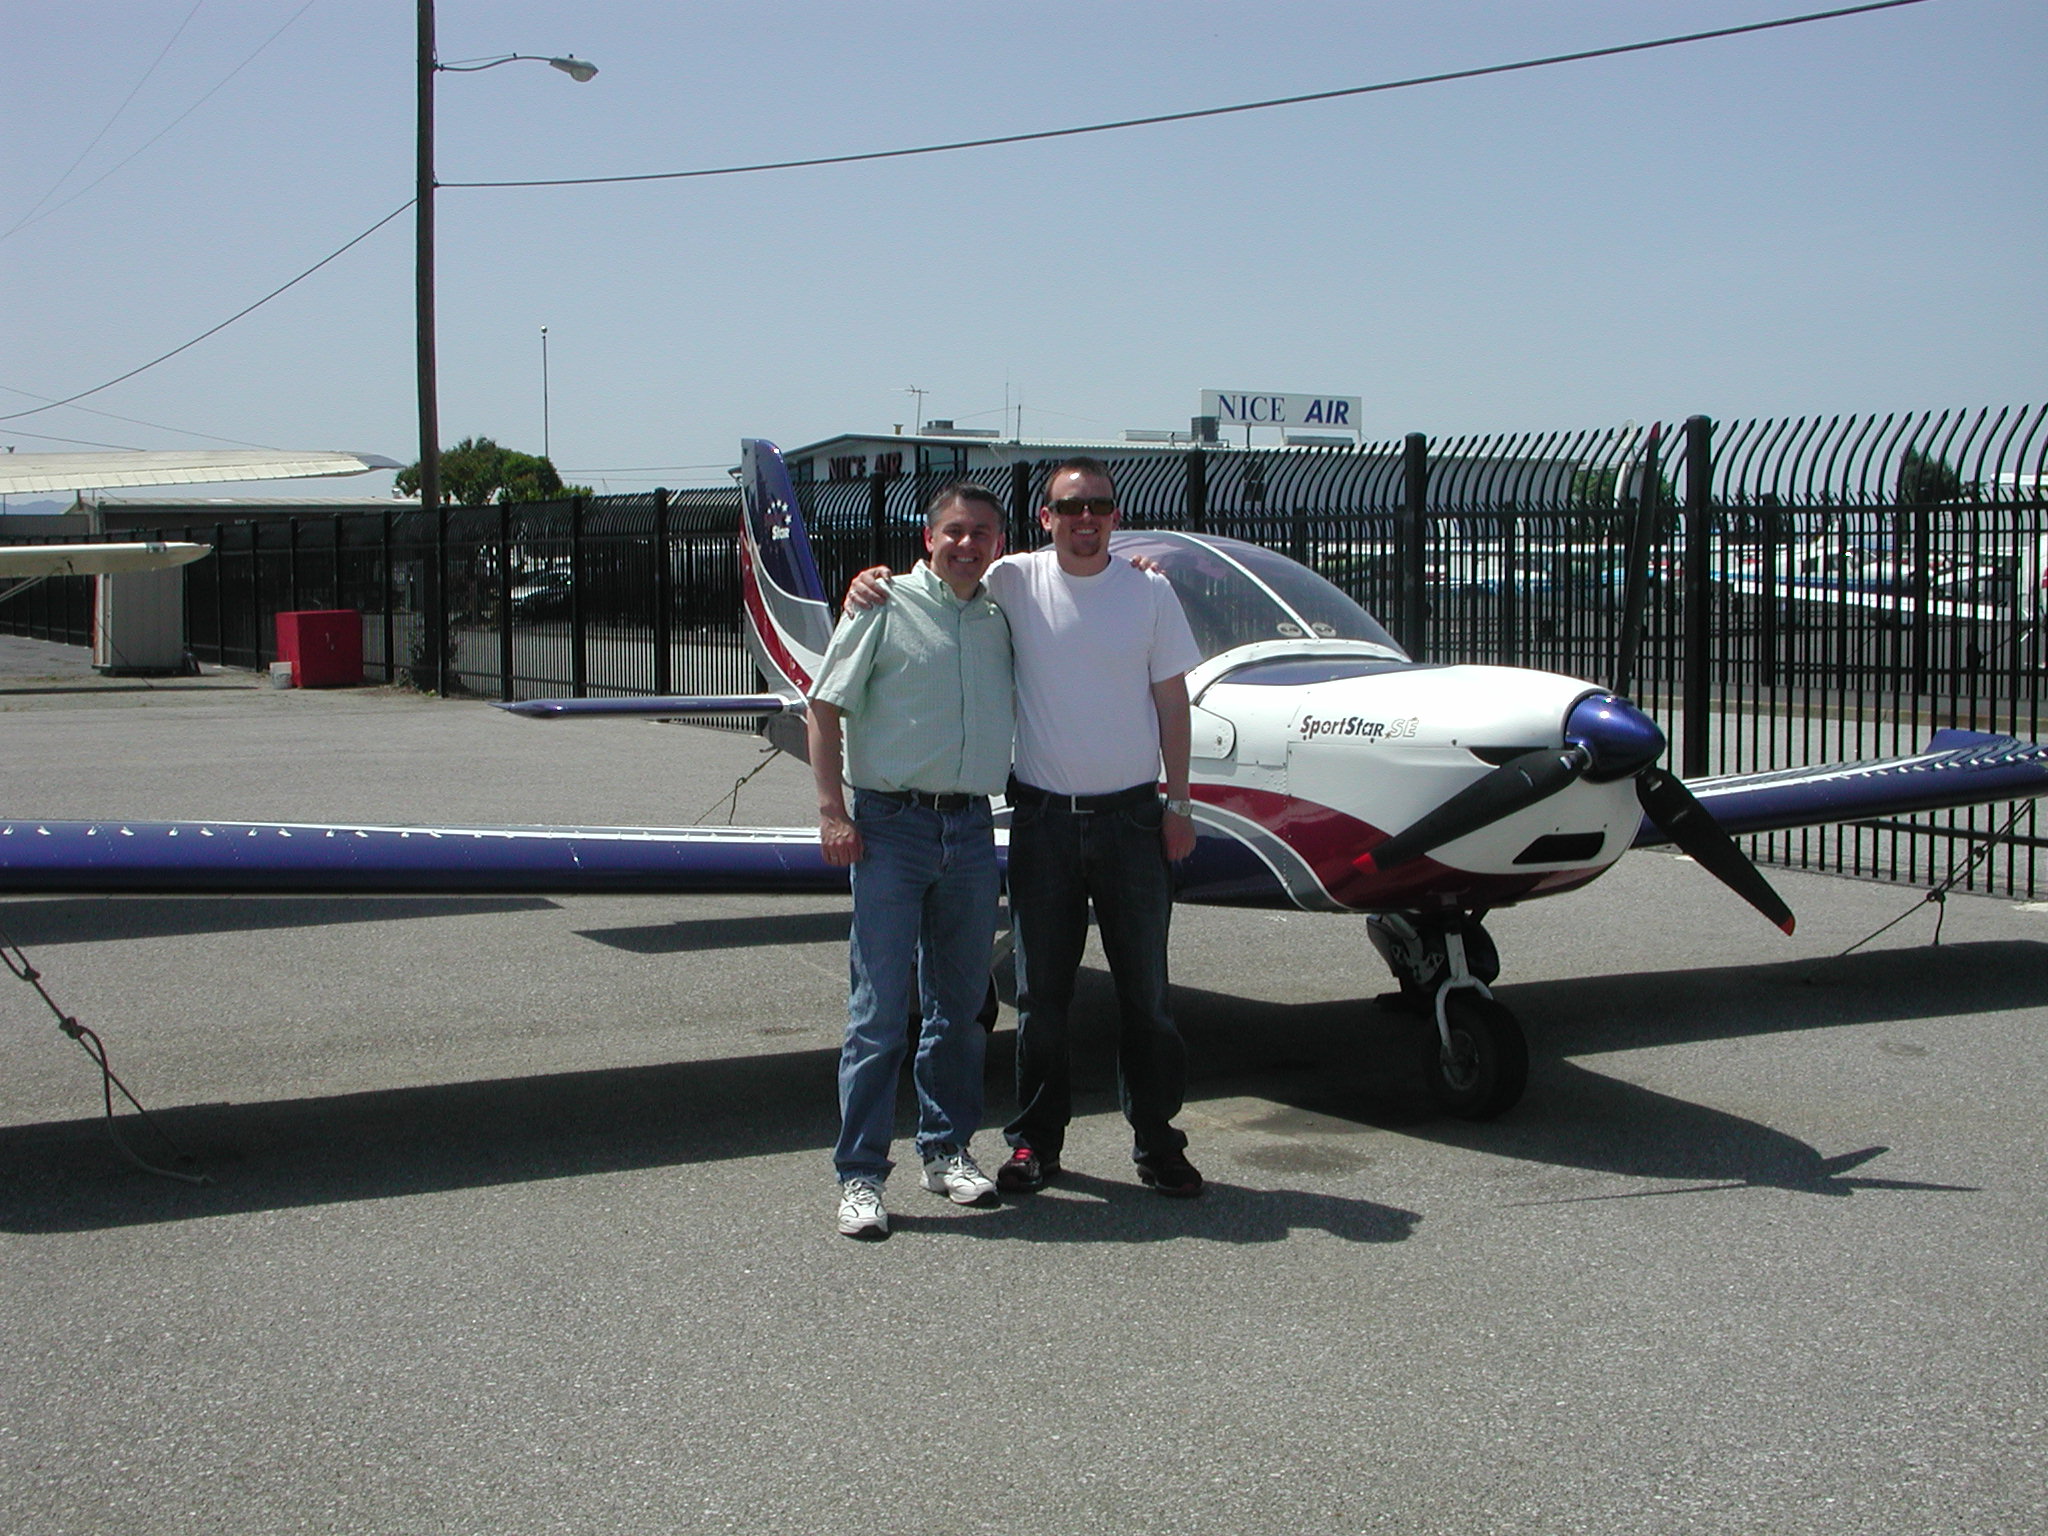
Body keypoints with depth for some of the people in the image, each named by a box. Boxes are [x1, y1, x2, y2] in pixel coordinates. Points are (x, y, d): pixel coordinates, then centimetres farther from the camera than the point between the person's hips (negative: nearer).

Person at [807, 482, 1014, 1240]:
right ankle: (859, 1175, 0)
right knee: (880, 1007, -5)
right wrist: (832, 811, -11)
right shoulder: (885, 605, 0)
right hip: (892, 824, -5)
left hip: (971, 829, 5)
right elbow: (825, 708, -2)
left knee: (960, 1003, 11)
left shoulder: (1000, 623, 14)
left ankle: (946, 1149, 24)